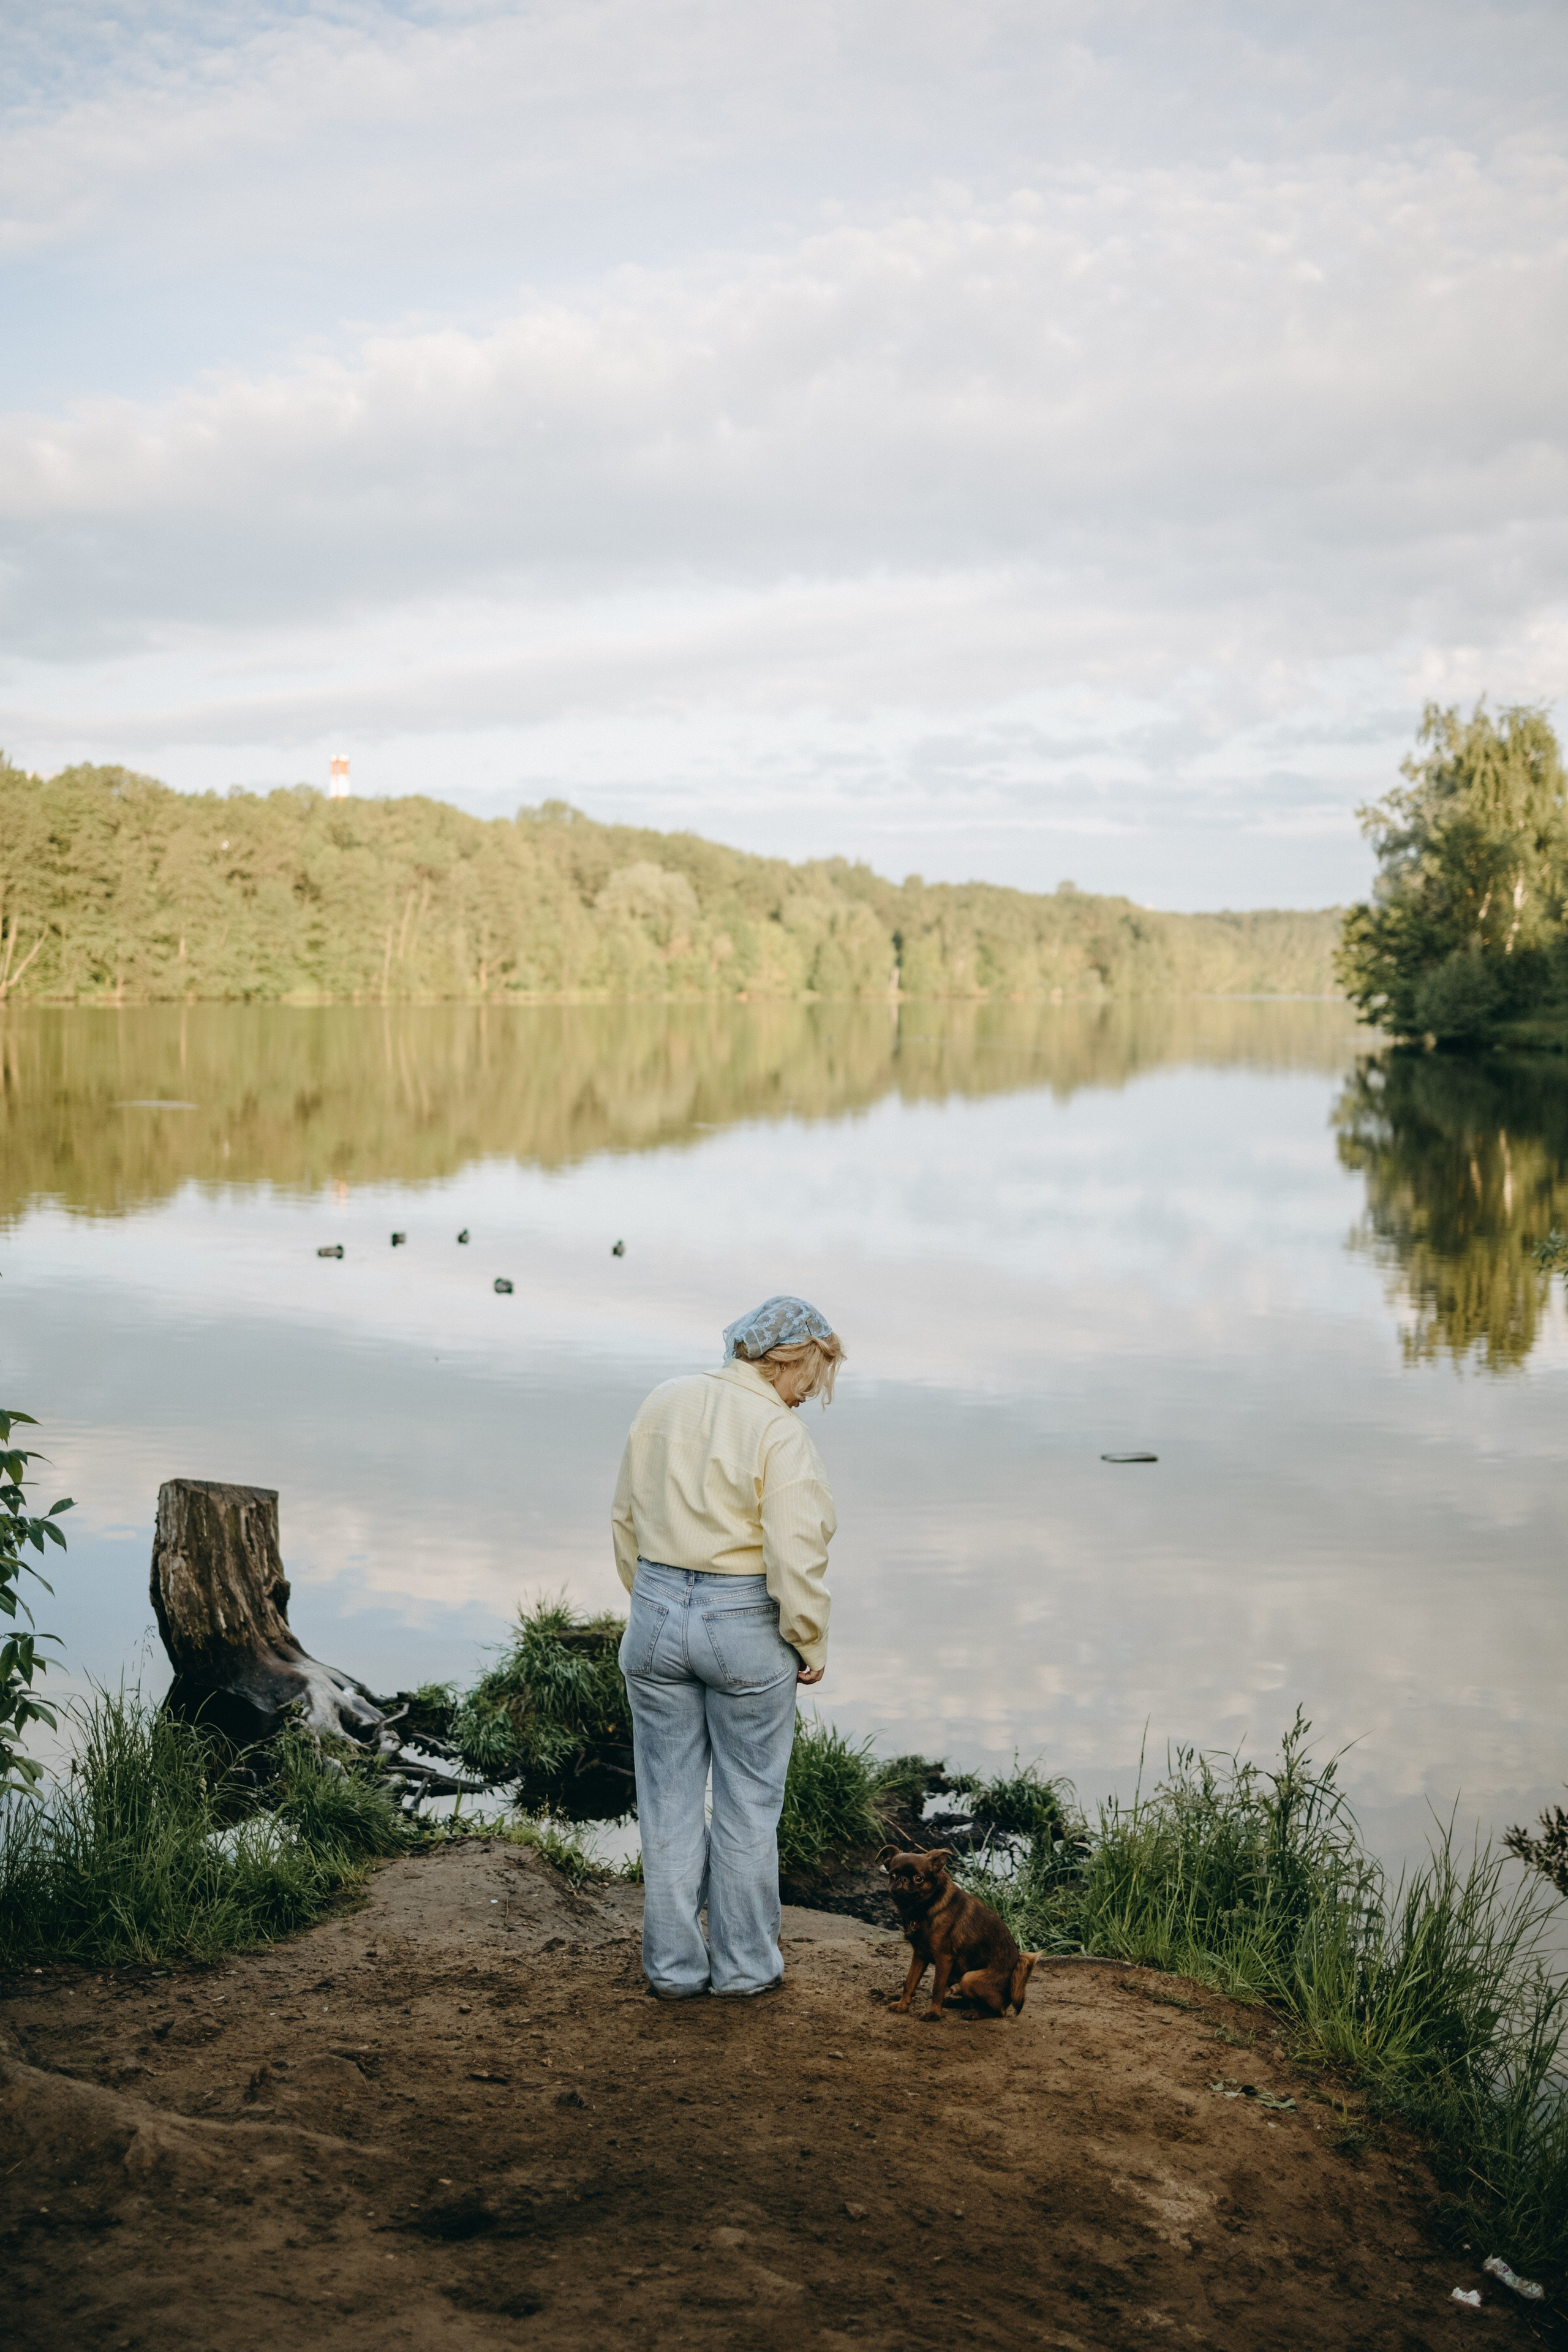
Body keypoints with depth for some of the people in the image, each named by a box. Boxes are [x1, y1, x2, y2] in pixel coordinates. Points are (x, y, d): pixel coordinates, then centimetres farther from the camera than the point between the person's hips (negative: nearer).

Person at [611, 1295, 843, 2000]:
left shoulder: (665, 1403, 2)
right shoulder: (781, 1436, -15)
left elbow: (626, 1519, 9)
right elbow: (795, 1563, -18)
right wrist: (810, 1645, -4)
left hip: (657, 1617, 5)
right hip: (746, 1625, -4)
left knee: (669, 1797, 14)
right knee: (747, 1800, 12)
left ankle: (673, 1965, 23)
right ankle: (744, 1963, 23)